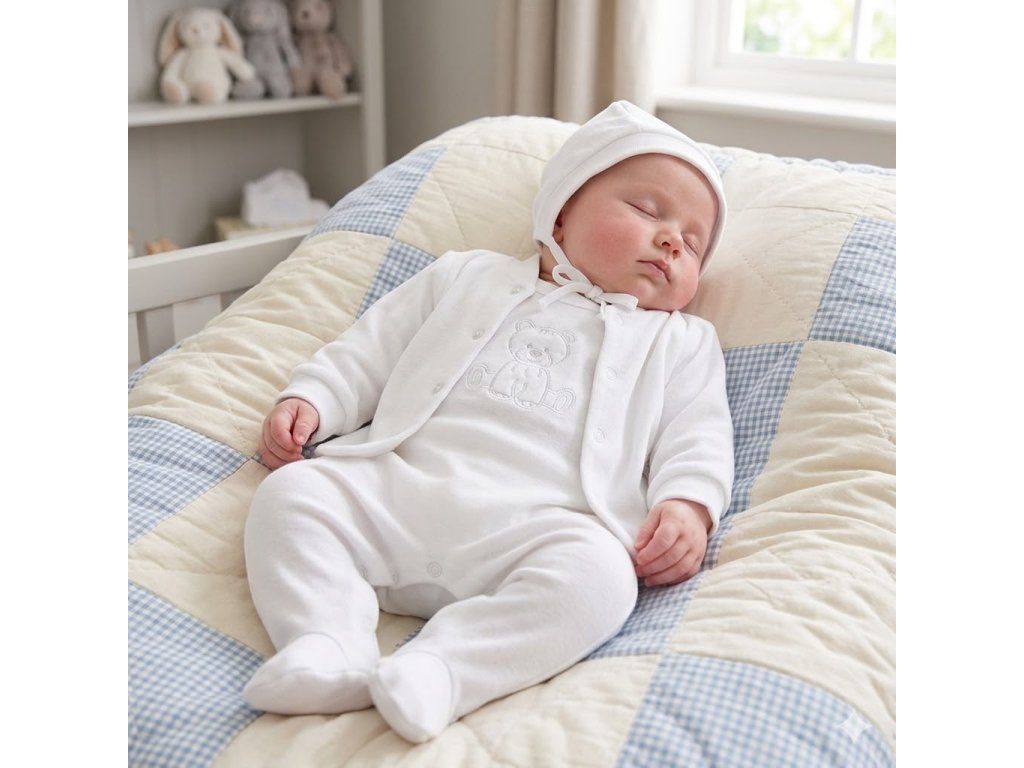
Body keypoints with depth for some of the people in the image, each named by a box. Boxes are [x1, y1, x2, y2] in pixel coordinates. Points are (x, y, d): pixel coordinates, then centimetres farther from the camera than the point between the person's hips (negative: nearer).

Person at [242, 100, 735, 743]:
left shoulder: (681, 343, 24)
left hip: (539, 522, -1)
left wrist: (688, 504, -8)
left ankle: (439, 669, -39)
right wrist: (310, 400, 9)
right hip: (394, 488, 2)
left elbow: (697, 436, 13)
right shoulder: (471, 278, 25)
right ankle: (332, 644, -29)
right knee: (291, 492, -18)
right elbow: (373, 347, 23)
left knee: (599, 573, -32)